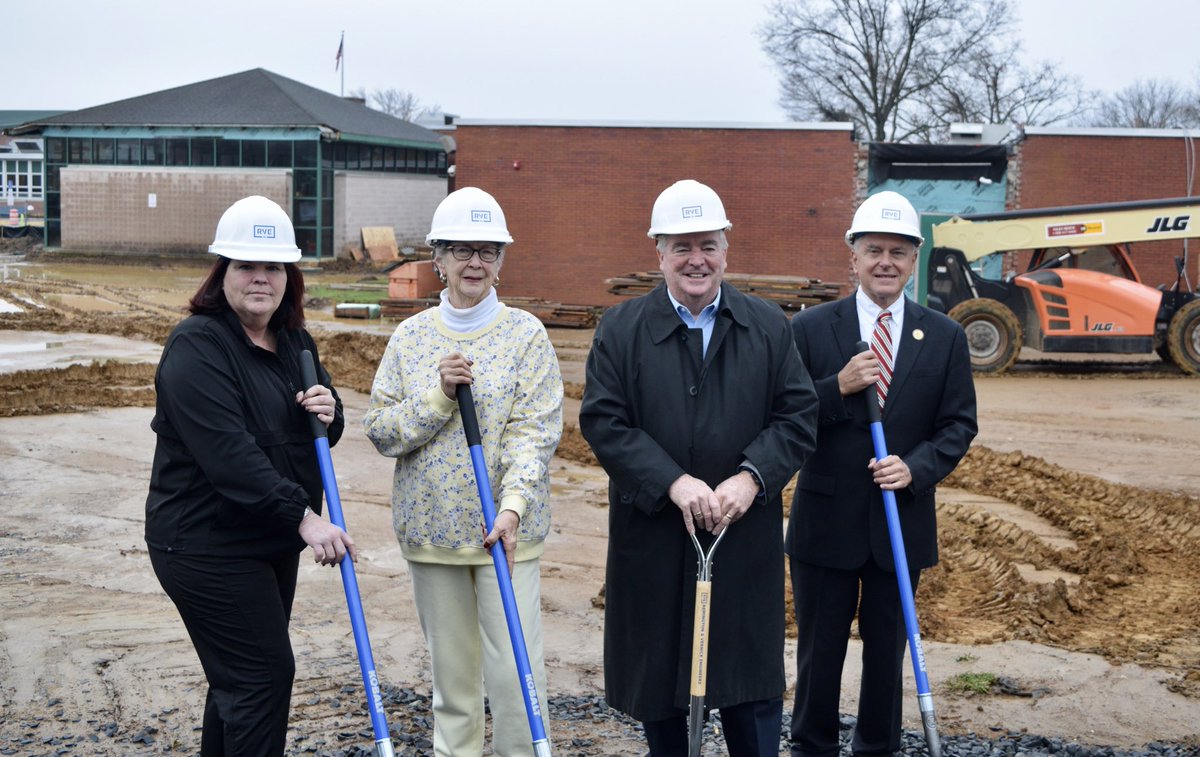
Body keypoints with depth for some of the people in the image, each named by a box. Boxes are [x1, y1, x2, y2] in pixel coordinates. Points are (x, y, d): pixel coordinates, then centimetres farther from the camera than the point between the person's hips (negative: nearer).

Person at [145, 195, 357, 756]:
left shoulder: (294, 340, 9)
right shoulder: (197, 345, -17)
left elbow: (320, 435, 16)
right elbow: (229, 452, -27)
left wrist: (328, 412, -8)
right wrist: (302, 515, -32)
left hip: (273, 538, 9)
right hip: (207, 544, -8)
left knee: (239, 674, 18)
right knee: (265, 671, -8)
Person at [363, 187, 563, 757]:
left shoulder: (526, 335, -3)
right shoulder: (411, 337, 5)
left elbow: (534, 432, -11)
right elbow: (380, 432, 2)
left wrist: (513, 506, -24)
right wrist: (439, 396, -14)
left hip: (506, 529, -2)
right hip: (431, 528, 3)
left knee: (516, 670, -5)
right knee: (450, 669, 12)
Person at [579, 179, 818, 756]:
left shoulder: (768, 326, 5)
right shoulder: (621, 329, 0)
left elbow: (798, 414, 1)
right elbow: (603, 421, -8)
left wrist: (751, 477, -15)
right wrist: (674, 482, -18)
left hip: (745, 536, 1)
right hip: (652, 538, 0)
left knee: (751, 678, 4)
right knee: (657, 670, 11)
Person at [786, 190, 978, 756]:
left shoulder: (945, 338, 1)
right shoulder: (810, 328, -4)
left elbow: (958, 425, 1)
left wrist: (917, 467, -16)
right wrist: (838, 387, -22)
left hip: (901, 522, 2)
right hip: (825, 520, -1)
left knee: (887, 651, 14)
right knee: (820, 650, 10)